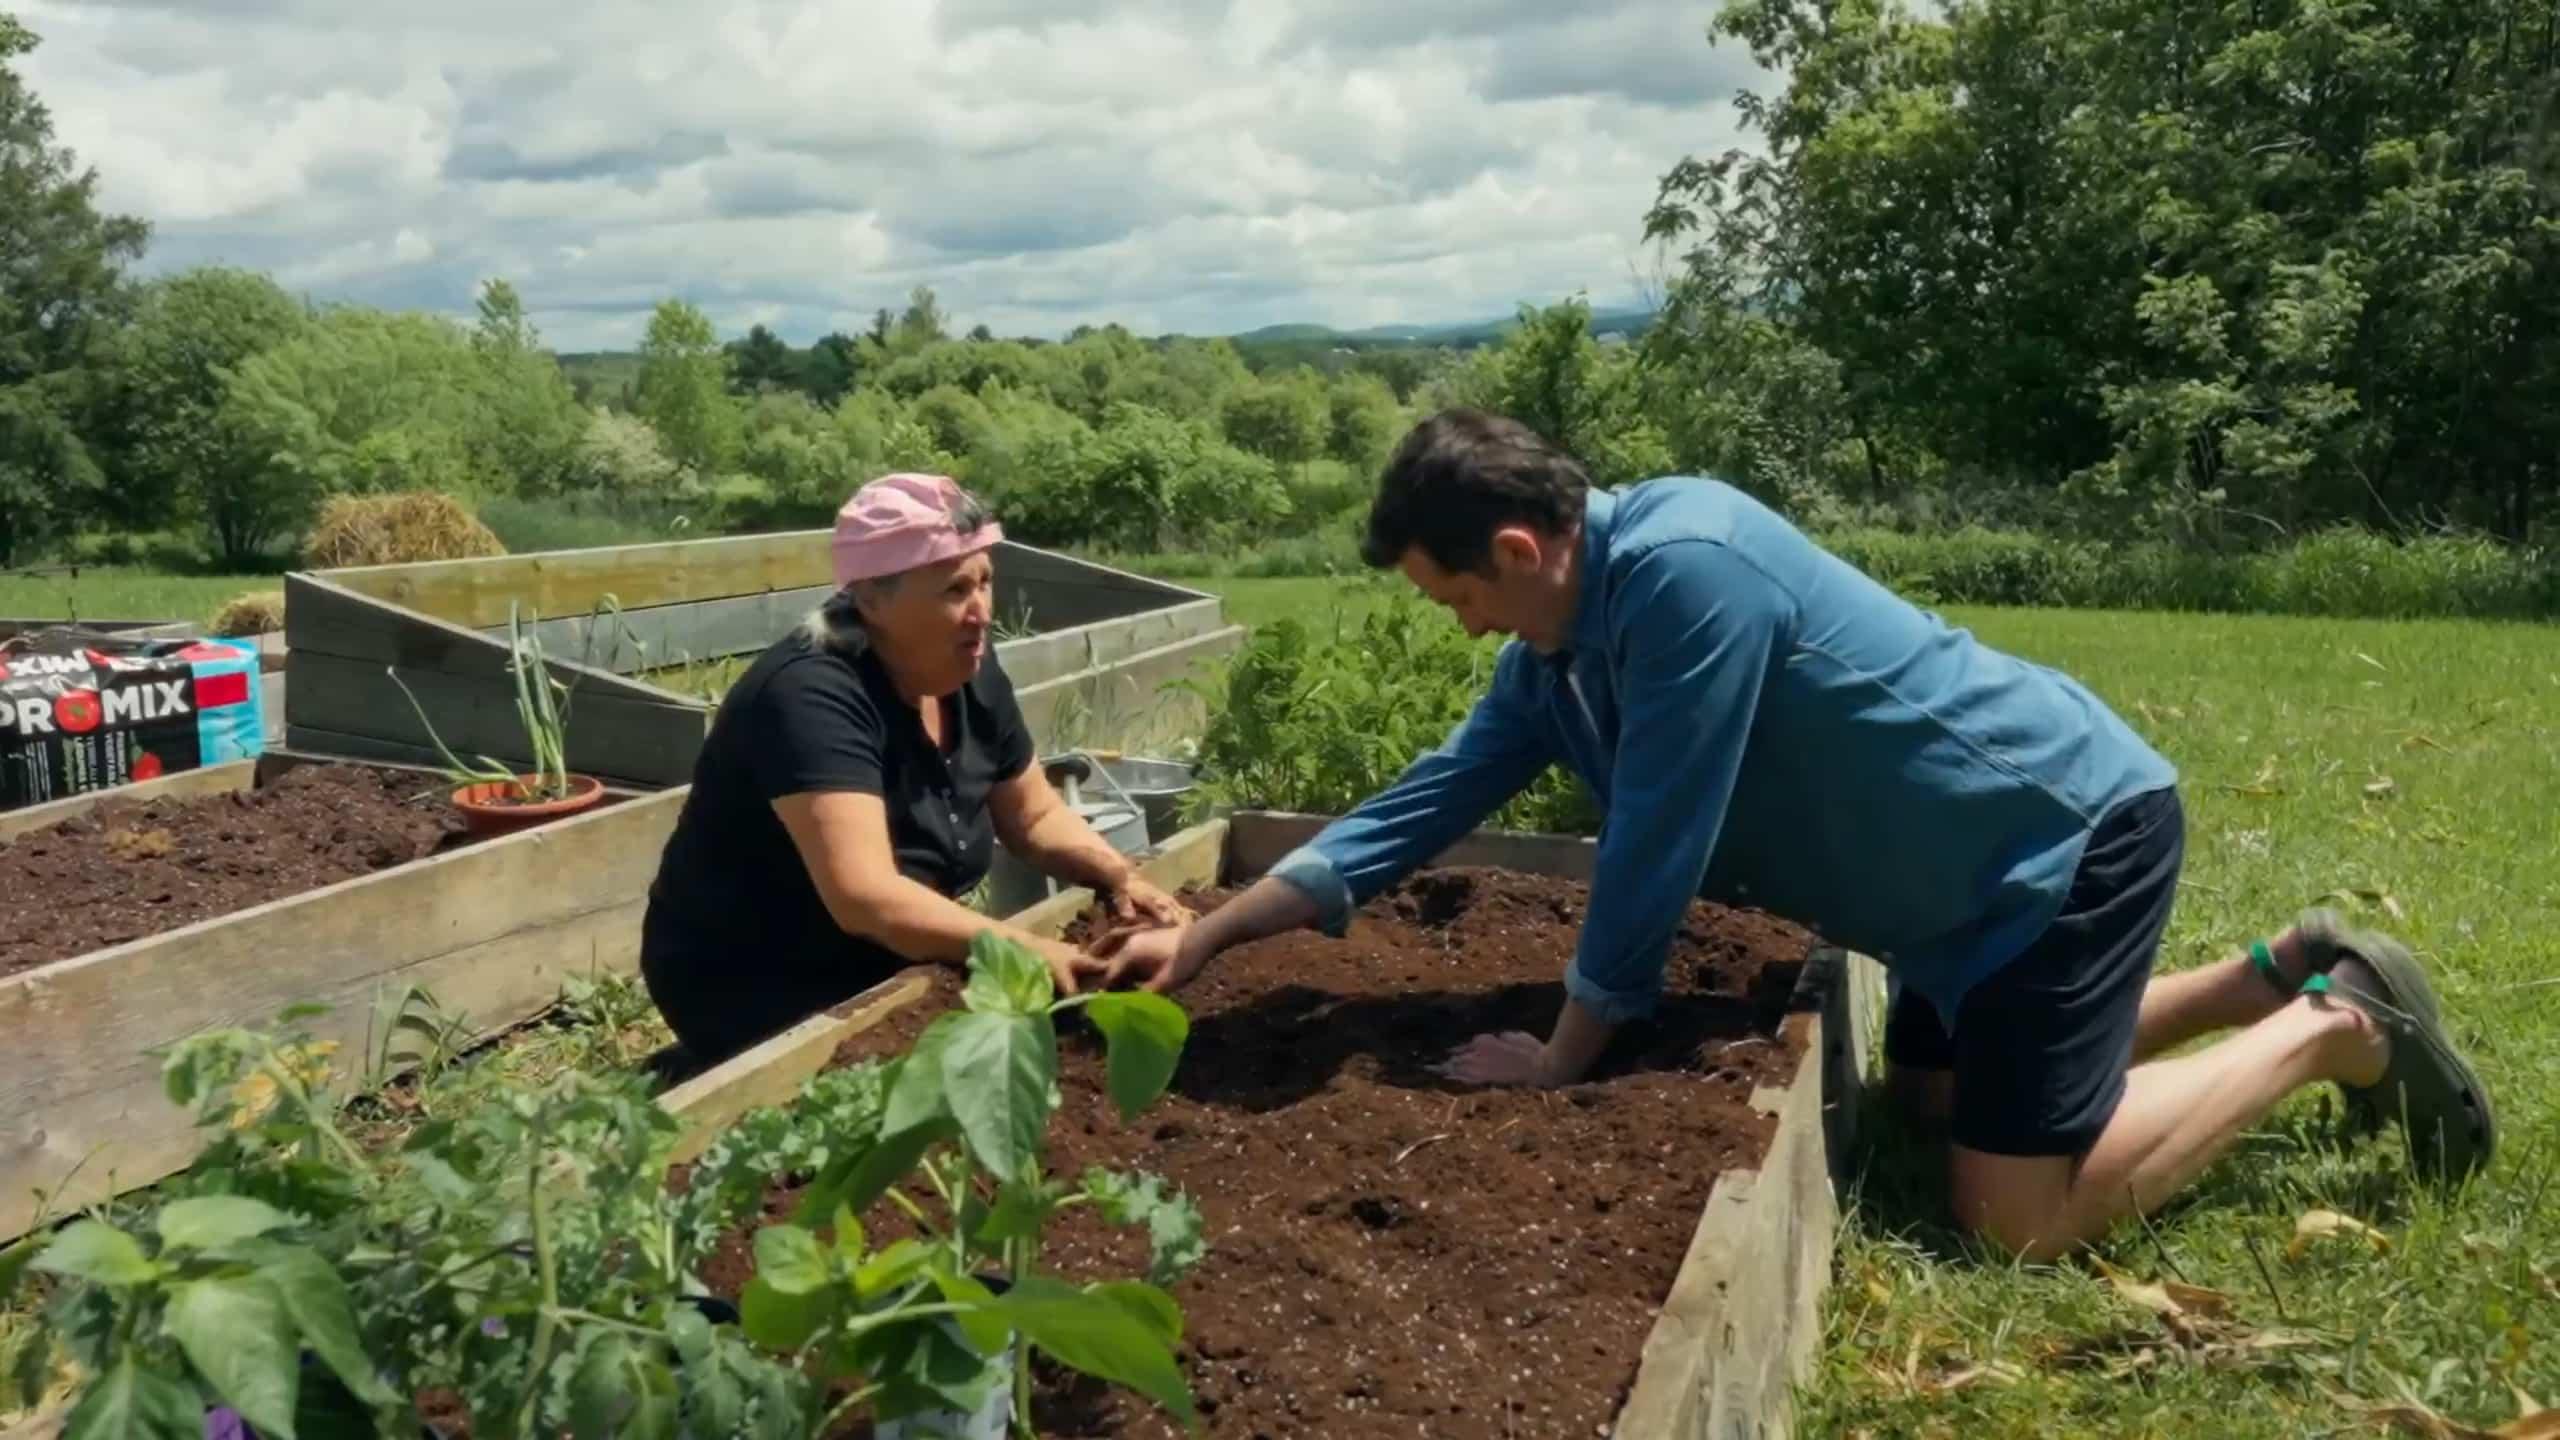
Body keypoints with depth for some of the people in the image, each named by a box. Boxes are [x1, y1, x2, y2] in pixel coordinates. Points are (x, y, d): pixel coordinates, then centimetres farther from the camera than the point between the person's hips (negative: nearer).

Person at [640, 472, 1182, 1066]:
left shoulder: (970, 668, -4)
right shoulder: (812, 697, -28)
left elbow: (1034, 815, 7)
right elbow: (866, 897, -37)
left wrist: (1118, 874, -11)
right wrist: (1028, 952, -42)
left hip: (886, 969, 7)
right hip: (752, 990, -7)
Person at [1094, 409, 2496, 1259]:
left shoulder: (1683, 564, -29)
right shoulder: (1554, 654, 0)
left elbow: (1654, 846, -25)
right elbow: (1422, 806, 5)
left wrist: (1561, 1056, -12)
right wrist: (1203, 936, 5)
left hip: (2075, 826, -9)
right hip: (1993, 847, 9)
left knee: (2013, 1211, -10)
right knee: (1935, 1091, 24)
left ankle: (2329, 1029, 8)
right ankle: (2278, 976, 28)